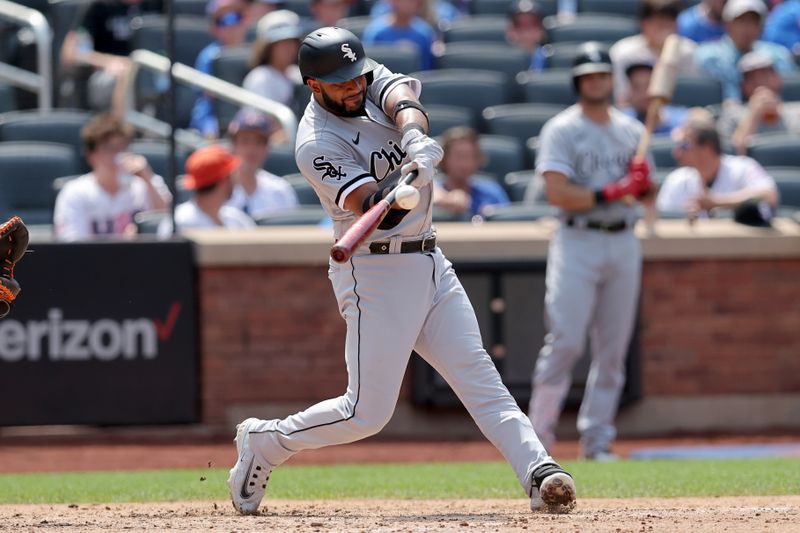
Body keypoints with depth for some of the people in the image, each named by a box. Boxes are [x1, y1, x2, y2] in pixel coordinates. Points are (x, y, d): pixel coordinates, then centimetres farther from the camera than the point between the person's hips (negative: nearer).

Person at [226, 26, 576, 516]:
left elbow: (403, 98, -18)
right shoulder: (317, 144, -16)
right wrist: (411, 172, -47)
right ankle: (264, 442, 15)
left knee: (480, 378, -6)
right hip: (375, 273, -7)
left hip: (430, 264, 7)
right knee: (367, 413, -6)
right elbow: (373, 210, -27)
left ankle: (540, 475, -16)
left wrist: (414, 138, -40)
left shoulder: (372, 80, 4)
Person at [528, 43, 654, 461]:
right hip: (577, 242, -5)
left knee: (613, 348, 3)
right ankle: (539, 431, -2)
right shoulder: (561, 131, -1)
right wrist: (613, 192, -18)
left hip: (624, 244, 5)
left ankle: (597, 440, 7)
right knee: (566, 342, -12)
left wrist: (644, 183, -7)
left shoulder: (631, 131, 14)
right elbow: (557, 192, -12)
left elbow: (647, 192, 16)